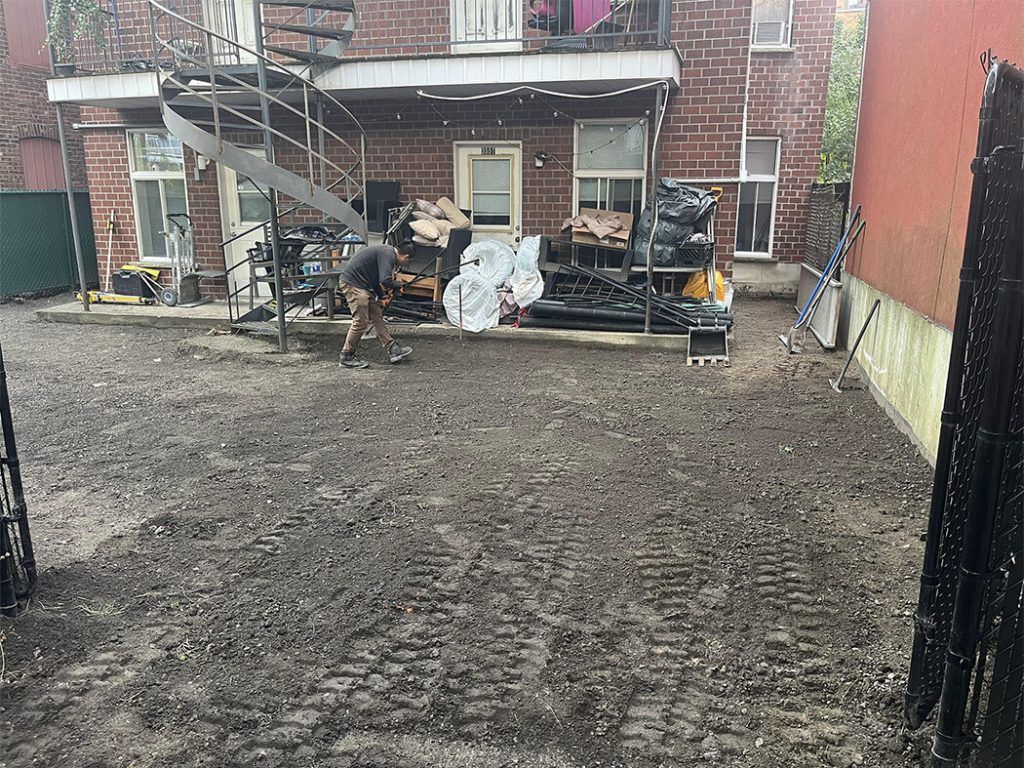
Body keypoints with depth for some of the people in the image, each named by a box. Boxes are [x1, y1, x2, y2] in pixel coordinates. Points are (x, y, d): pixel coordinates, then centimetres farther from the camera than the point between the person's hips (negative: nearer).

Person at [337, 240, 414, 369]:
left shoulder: (388, 251, 14)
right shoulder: (388, 255, -18)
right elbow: (385, 281, -27)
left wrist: (381, 295, 17)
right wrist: (397, 284, -8)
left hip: (362, 285, 11)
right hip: (352, 283, -11)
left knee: (377, 317, 10)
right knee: (361, 321, -6)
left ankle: (393, 350, 14)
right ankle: (346, 357, 5)